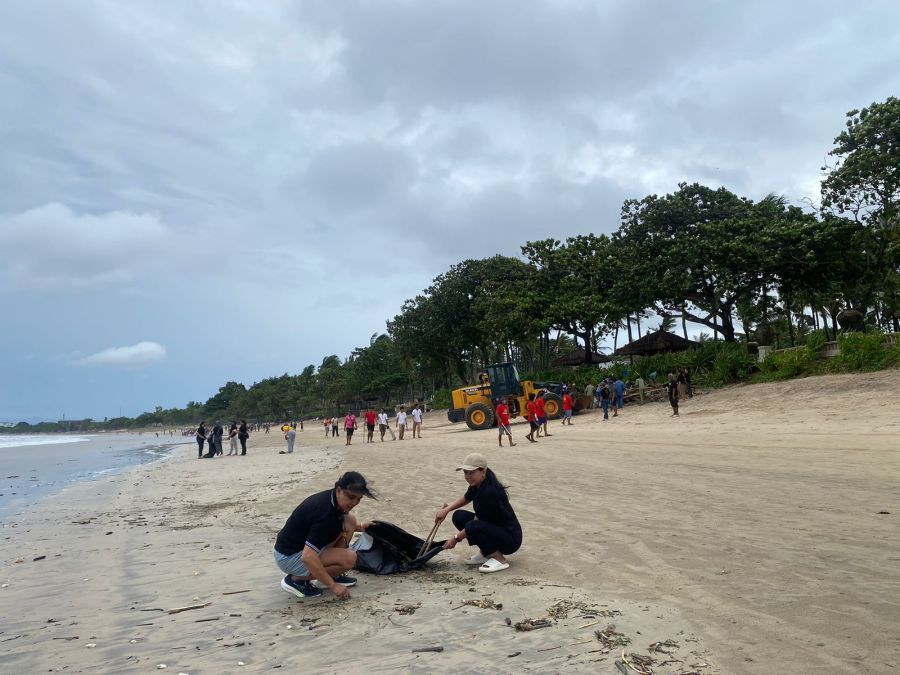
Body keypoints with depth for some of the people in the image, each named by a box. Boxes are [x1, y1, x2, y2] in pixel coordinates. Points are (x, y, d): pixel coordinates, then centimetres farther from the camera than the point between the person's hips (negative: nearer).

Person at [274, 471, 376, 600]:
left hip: (302, 545, 9)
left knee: (349, 520, 3)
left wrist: (360, 527, 16)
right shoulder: (326, 512, -31)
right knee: (349, 558, -22)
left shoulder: (331, 497, -2)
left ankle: (331, 575, 11)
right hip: (289, 557, -9)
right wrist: (333, 586, -28)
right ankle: (296, 579, -5)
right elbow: (307, 557, -35)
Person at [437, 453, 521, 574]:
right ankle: (485, 553, 9)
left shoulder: (490, 491, -28)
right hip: (493, 528, 9)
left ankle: (500, 560, -11)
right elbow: (466, 499, 22)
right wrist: (446, 509, 8)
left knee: (473, 527, -31)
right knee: (459, 517, 0)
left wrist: (456, 538, -8)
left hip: (511, 538, -9)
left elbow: (475, 524, -20)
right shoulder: (476, 485, -2)